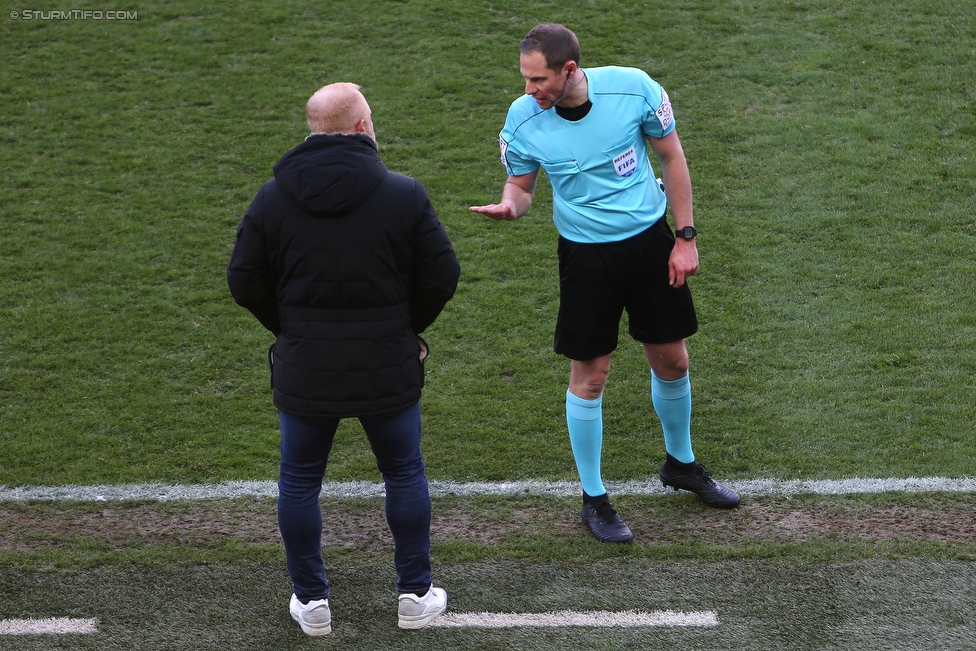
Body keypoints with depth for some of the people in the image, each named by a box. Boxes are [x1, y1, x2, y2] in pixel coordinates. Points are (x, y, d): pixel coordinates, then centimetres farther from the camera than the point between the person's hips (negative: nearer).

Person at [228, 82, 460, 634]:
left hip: (304, 371, 1)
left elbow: (245, 282, 0)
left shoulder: (273, 197, -5)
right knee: (405, 475, 17)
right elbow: (442, 277, -5)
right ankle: (416, 594, 24)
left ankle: (311, 600, 22)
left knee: (300, 482, 15)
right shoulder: (404, 195, -10)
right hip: (389, 370, 0)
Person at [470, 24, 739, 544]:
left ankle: (681, 463, 40)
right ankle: (594, 499, 18)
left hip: (650, 239, 1)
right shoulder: (523, 119, -15)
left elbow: (672, 157, -3)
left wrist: (685, 238, -2)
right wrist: (509, 204, -25)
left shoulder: (634, 89, -17)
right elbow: (521, 186, 1)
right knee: (589, 373, 2)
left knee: (671, 361, 13)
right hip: (586, 252, -1)